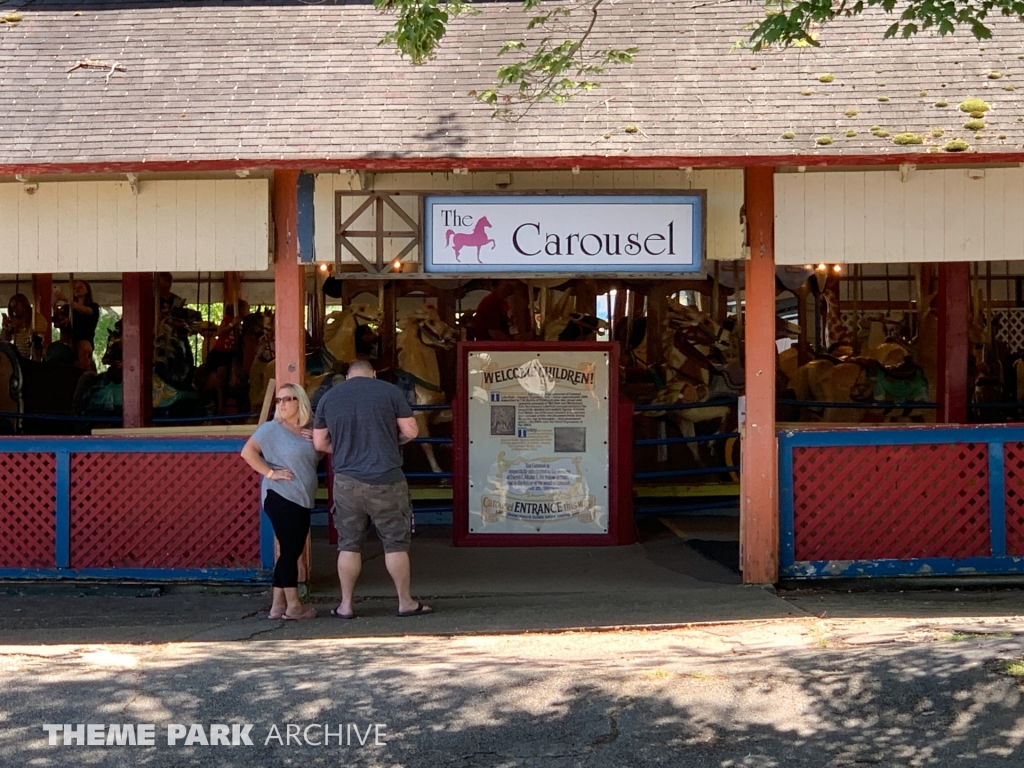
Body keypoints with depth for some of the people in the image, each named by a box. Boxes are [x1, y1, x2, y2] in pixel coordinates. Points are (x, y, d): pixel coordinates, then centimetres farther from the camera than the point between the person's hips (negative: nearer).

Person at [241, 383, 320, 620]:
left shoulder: (308, 431, 12)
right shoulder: (272, 428, -5)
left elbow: (315, 459, 23)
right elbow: (247, 451, -12)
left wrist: (316, 442, 2)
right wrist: (270, 472, -16)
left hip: (302, 500, 7)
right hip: (280, 497, -7)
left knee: (292, 551, 9)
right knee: (290, 550, -6)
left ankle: (278, 605, 16)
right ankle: (293, 605, 0)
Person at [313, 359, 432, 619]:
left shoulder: (328, 398, 7)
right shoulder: (389, 391, -2)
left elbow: (320, 443, 10)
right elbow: (410, 431, -3)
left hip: (347, 480, 2)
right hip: (386, 480, -2)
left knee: (349, 545, 10)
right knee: (395, 543, 6)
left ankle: (346, 605, 12)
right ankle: (405, 602, 12)